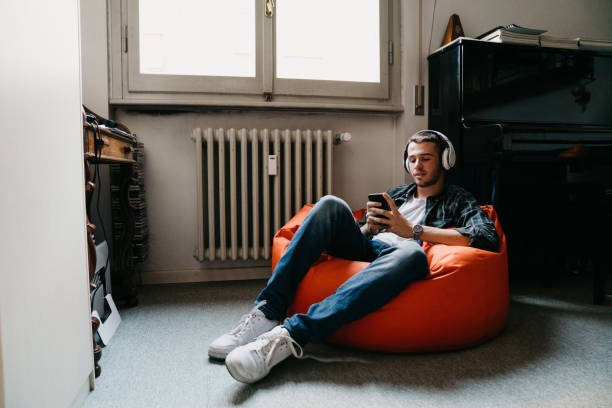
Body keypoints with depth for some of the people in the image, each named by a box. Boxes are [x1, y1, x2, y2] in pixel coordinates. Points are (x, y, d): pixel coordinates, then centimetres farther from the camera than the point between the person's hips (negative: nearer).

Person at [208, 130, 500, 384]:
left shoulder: (458, 200, 18)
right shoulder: (397, 193, 31)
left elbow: (489, 237, -4)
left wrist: (413, 230, -8)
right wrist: (369, 226, 0)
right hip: (363, 249, 5)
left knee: (413, 253, -40)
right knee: (332, 205, -22)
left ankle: (292, 334, -48)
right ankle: (267, 312, -30)